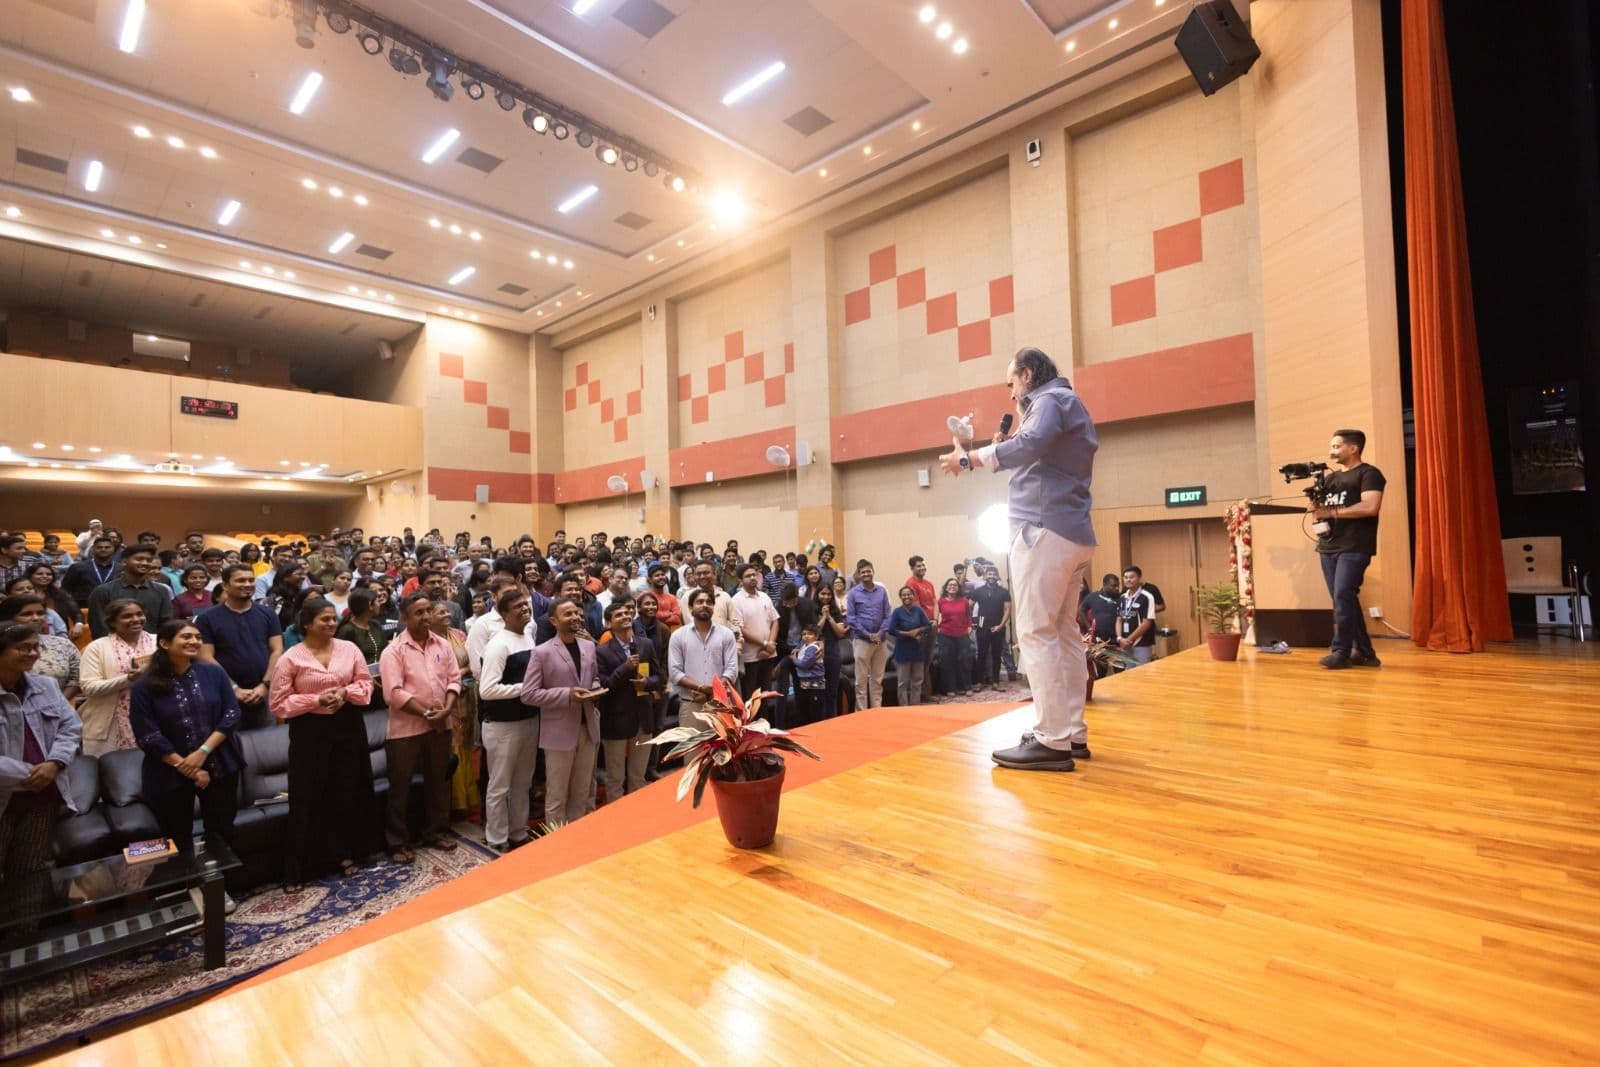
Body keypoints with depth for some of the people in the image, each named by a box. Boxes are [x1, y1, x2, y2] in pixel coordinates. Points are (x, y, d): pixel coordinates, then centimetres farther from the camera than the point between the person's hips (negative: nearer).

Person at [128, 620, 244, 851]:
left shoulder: (214, 673, 0)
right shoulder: (144, 687, -6)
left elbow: (231, 714, -3)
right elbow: (147, 736, -9)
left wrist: (203, 752, -16)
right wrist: (187, 768, -13)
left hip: (220, 768, 1)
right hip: (170, 775, -1)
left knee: (221, 836, 11)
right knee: (178, 843, 12)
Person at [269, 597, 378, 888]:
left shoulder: (349, 649, 1)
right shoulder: (290, 658, -8)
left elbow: (366, 682, 6)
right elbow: (279, 704, -7)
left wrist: (346, 692, -13)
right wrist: (316, 700, -17)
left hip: (348, 727, 3)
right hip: (310, 733, -3)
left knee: (349, 793, 12)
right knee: (307, 800, 3)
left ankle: (346, 854, 29)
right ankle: (296, 868, 17)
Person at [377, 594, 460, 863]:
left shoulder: (443, 645, 4)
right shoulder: (394, 650, -10)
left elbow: (454, 680, 4)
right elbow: (394, 692, -17)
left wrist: (446, 709, -12)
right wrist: (426, 713, -17)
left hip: (440, 726, 5)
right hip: (406, 727, -4)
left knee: (438, 781, 16)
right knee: (400, 786, 6)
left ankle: (436, 831, 31)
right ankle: (397, 842, 20)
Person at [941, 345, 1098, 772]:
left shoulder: (1052, 399, -3)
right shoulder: (1067, 406, 28)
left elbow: (1032, 444, -24)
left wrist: (969, 459, -19)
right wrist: (1002, 450, 20)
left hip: (1045, 530, -10)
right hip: (1072, 533, 10)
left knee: (1036, 633, -12)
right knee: (1065, 633, 9)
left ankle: (1052, 740, -12)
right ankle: (1073, 734, 12)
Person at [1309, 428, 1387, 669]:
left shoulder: (1369, 474, -2)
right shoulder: (1331, 478, 20)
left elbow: (1371, 507, -16)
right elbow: (1322, 510, 22)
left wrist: (1331, 512, -13)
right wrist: (1315, 508, -2)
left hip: (1354, 548, -7)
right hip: (1328, 547, 7)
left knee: (1343, 597, -14)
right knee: (1343, 600, 7)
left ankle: (1341, 651, -9)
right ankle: (1364, 652, 15)